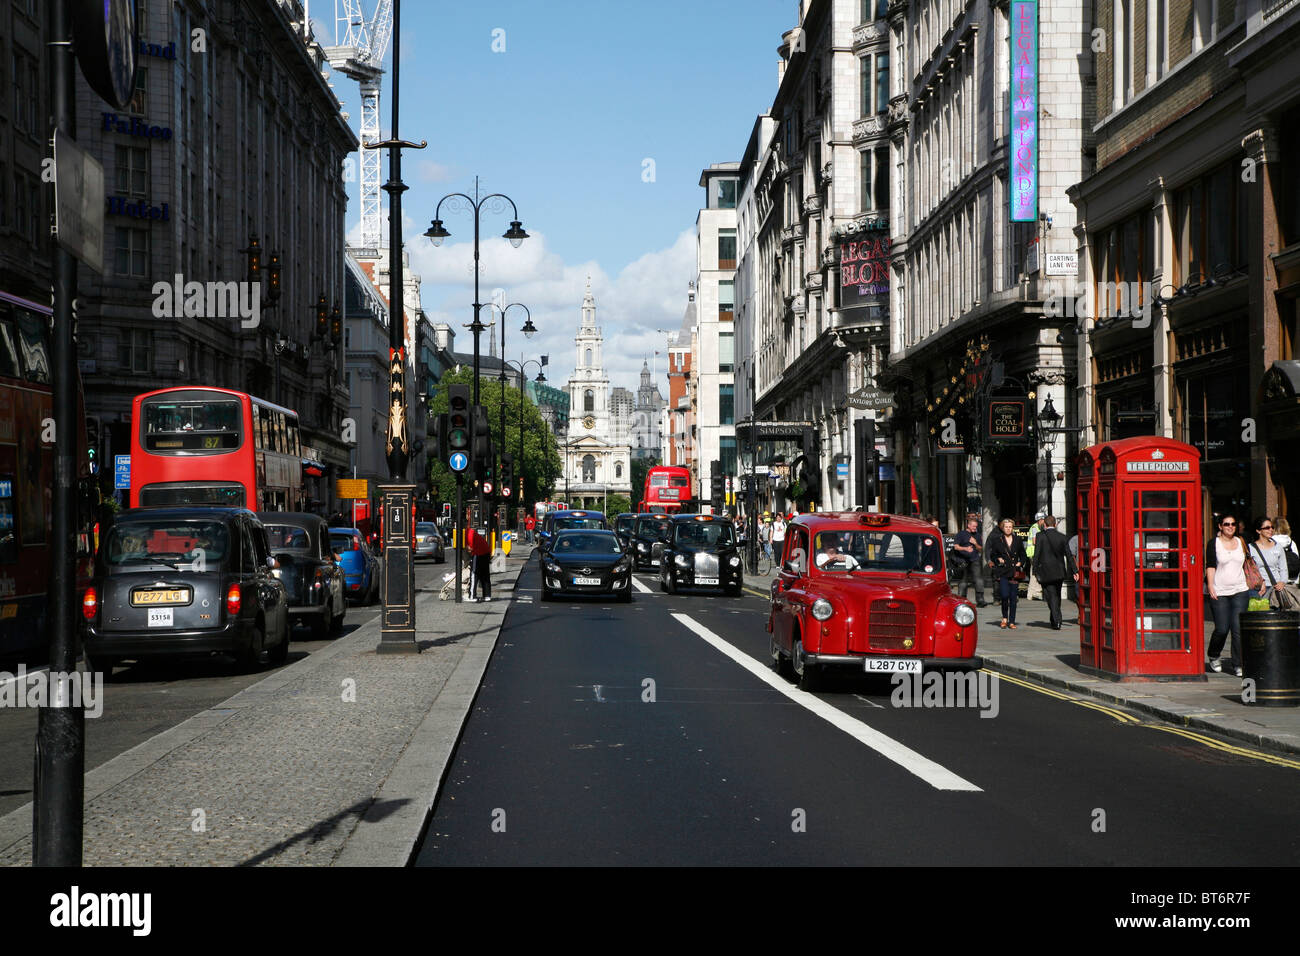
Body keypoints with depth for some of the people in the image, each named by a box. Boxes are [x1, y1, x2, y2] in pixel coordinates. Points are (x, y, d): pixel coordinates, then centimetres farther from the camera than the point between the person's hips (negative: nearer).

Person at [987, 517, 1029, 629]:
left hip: (1014, 572, 2)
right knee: (1005, 595, -15)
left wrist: (1020, 563, 1)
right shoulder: (997, 540, 5)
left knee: (1013, 597, 0)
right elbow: (992, 555, 11)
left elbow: (1023, 555, 18)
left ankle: (1012, 621, 8)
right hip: (1002, 572, -2)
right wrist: (998, 560, -6)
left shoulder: (1017, 540, 10)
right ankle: (1004, 618, 6)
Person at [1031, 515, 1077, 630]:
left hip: (1046, 572, -4)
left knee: (1052, 596, -2)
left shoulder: (1041, 536, -7)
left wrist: (1035, 571, -4)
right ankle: (1054, 619, 27)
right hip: (1059, 572, 4)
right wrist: (1074, 571, 6)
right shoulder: (1062, 537, 3)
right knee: (1057, 596, 17)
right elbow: (1068, 555, 3)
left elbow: (1036, 555, -10)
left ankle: (1057, 622, -11)